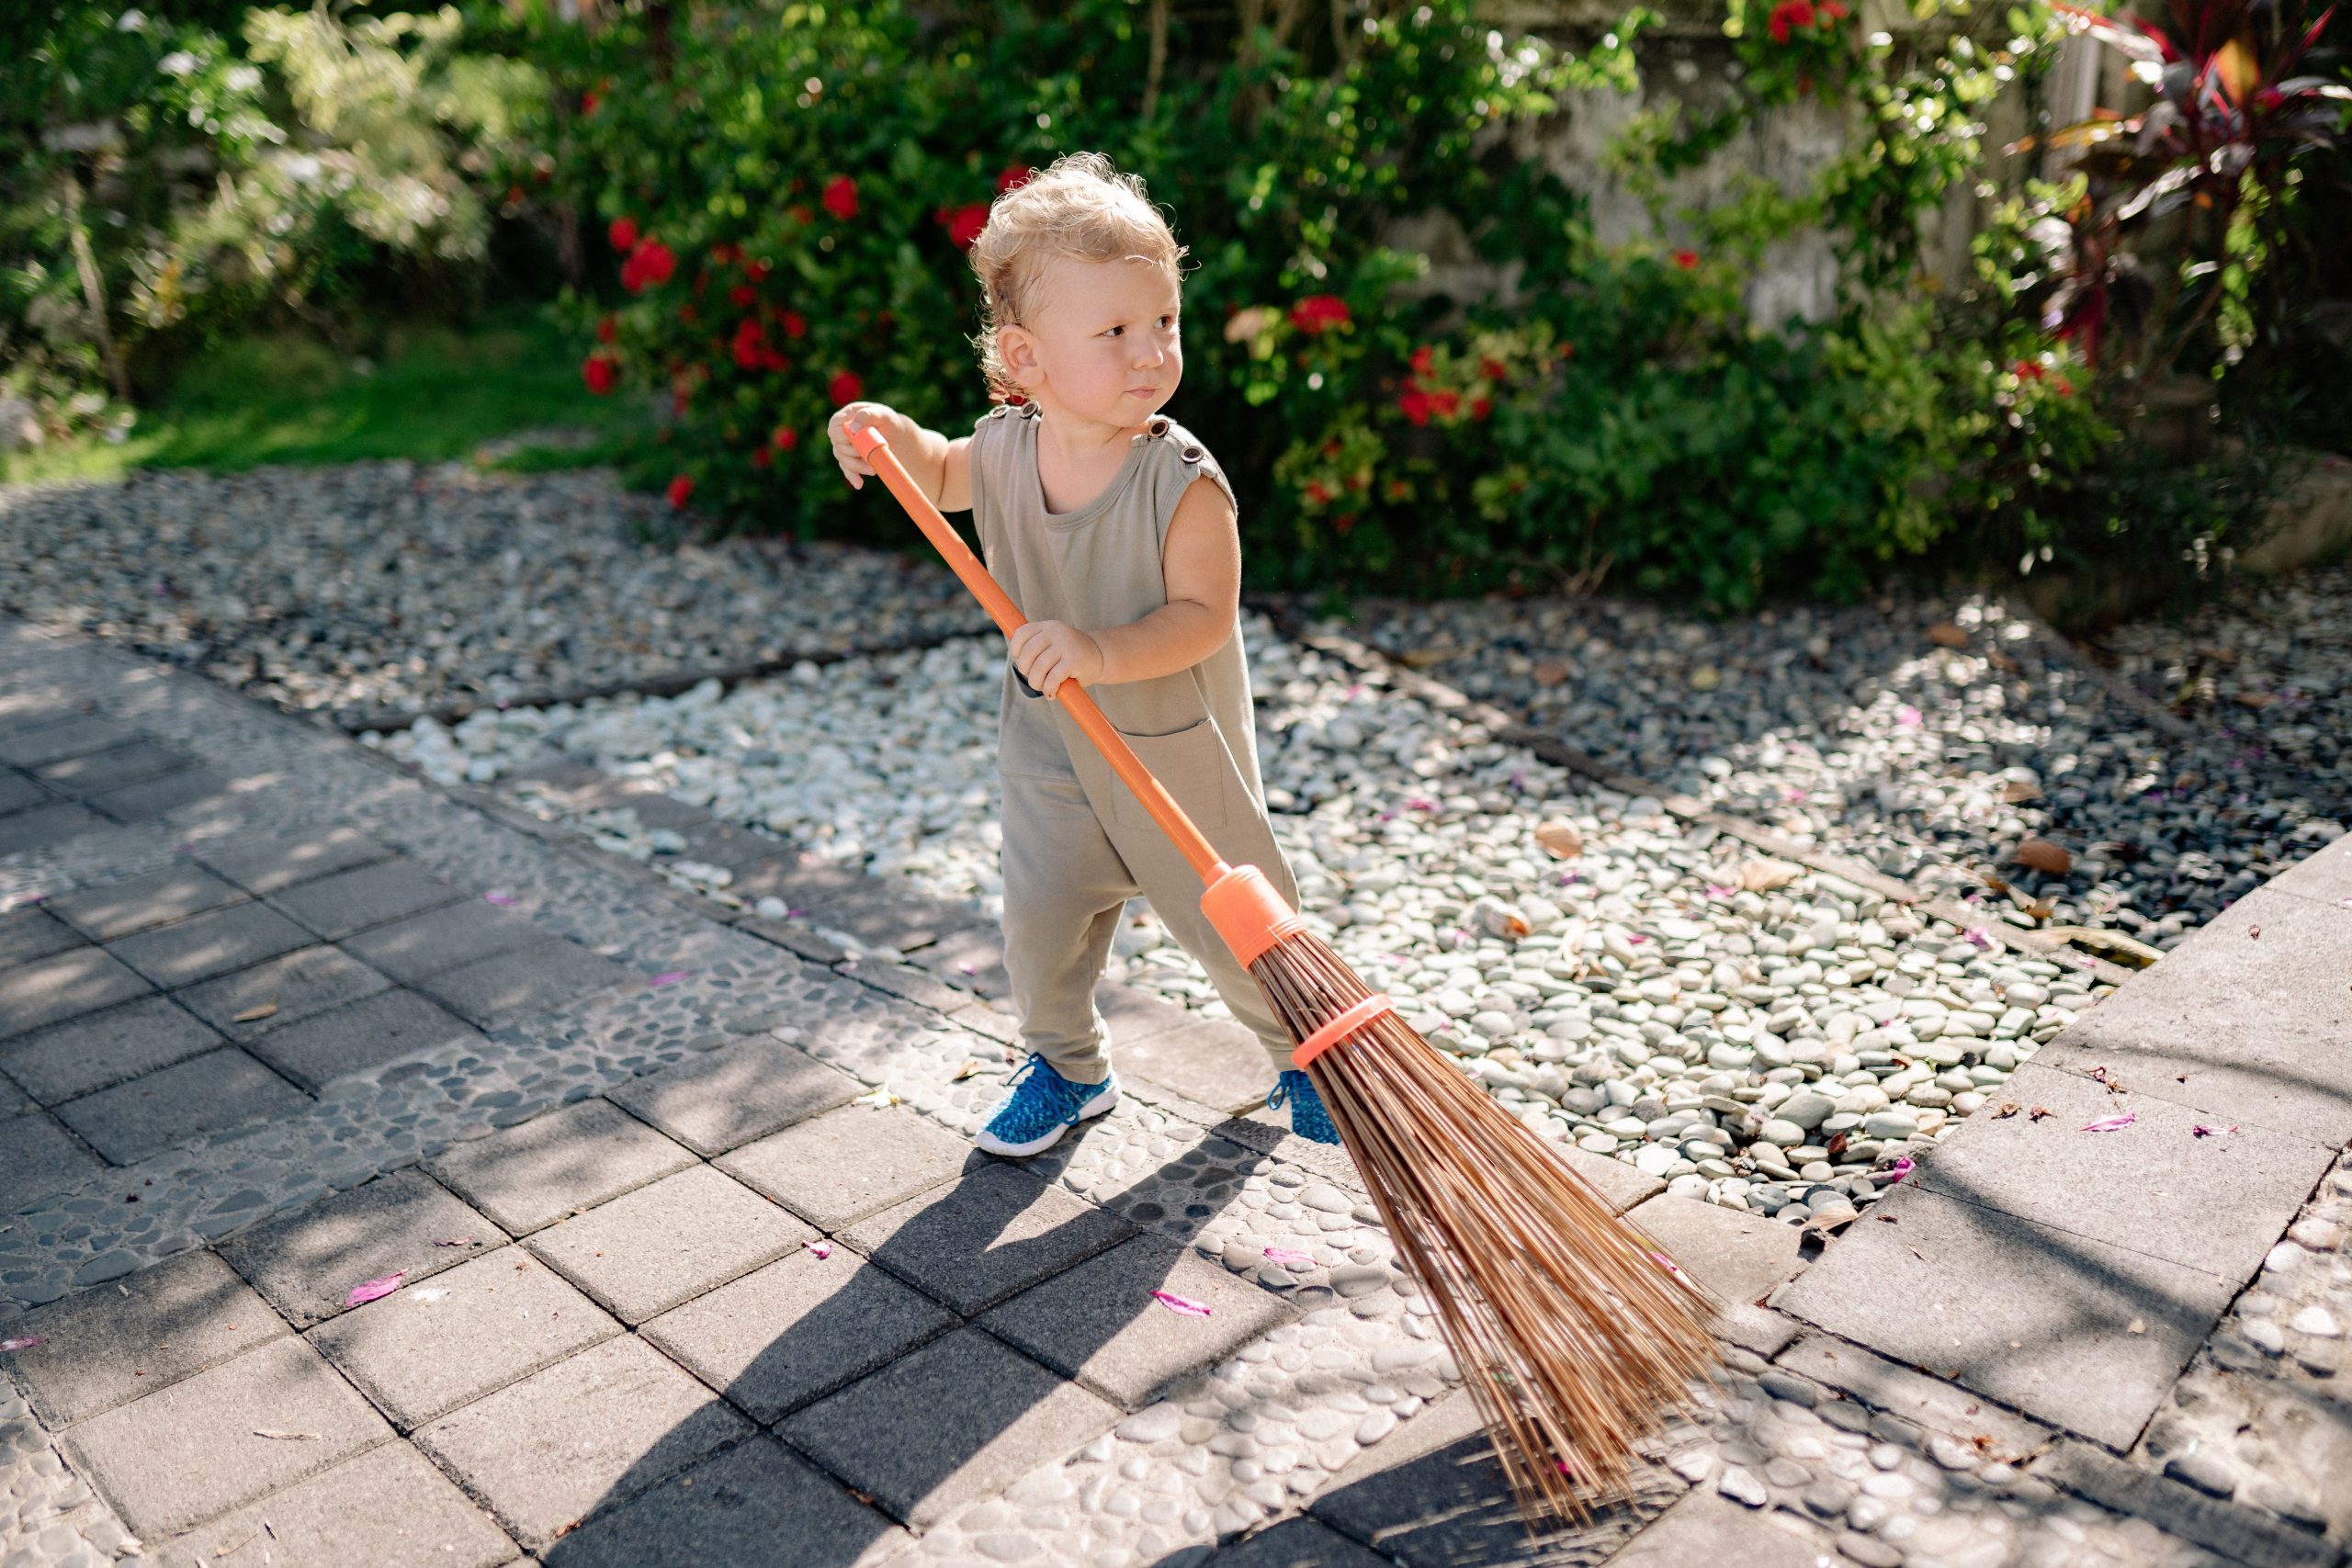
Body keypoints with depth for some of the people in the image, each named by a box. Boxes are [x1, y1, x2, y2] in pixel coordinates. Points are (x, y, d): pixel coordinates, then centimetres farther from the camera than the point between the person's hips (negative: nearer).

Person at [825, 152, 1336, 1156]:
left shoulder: (1182, 482, -24)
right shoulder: (1004, 447, -9)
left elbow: (1201, 617, -27)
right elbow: (941, 476, 13)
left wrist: (1103, 652, -42)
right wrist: (888, 432, -7)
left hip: (1178, 748, -3)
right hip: (1050, 745, 4)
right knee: (1039, 920, 1)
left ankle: (1299, 1052, 39)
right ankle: (1067, 1068, 29)